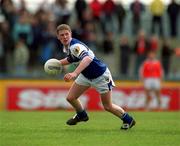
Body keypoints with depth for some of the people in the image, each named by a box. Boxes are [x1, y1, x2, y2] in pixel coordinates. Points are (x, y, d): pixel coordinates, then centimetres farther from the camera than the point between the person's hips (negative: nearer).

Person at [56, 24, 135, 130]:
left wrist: (75, 73, -66)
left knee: (108, 107, 1)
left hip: (100, 75, -8)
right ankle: (82, 115, 33)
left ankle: (128, 120, 25)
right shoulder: (67, 47, -4)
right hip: (85, 75, 8)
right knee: (71, 98, 3)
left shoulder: (75, 46, -33)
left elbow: (87, 59, -54)